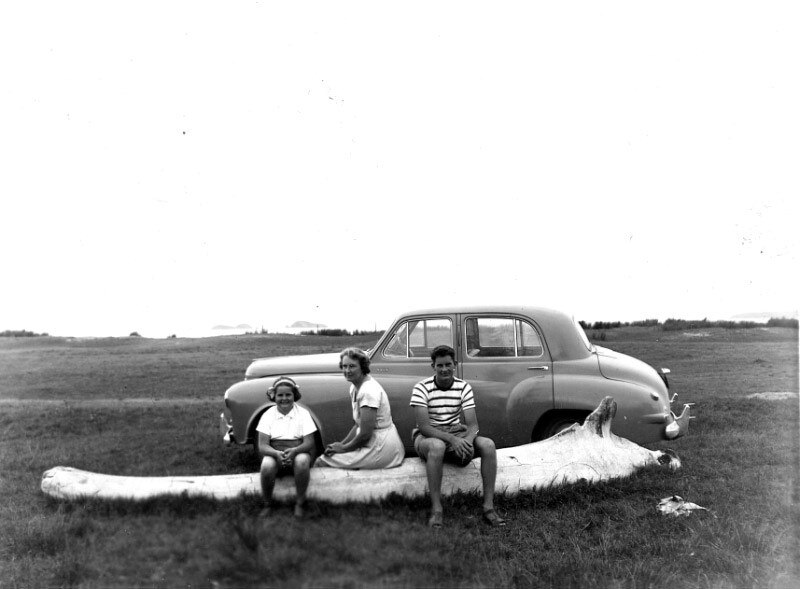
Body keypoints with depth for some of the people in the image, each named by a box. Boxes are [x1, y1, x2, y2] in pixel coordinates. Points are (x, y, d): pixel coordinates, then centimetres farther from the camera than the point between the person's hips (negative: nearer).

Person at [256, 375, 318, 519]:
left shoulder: (303, 414, 0)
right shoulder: (268, 415, 1)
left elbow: (309, 443, -7)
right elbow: (262, 446, -6)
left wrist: (294, 451, -29)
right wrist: (276, 453, -28)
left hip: (298, 452, 0)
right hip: (274, 454, 1)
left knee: (302, 461, -35)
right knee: (266, 466, -33)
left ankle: (300, 502, -15)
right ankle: (267, 504, -9)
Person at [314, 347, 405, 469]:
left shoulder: (369, 391, -21)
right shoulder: (354, 387, 9)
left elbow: (365, 434, -21)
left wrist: (343, 448, -9)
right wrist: (342, 444, 3)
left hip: (380, 449, -9)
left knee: (320, 462, -10)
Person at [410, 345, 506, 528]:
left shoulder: (464, 387, 0)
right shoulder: (422, 388, -11)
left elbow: (473, 425, -5)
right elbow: (424, 426, -19)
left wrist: (467, 440, -29)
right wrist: (452, 439, -32)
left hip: (458, 437, 4)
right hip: (428, 437, -4)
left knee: (488, 444, -23)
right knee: (437, 446, -40)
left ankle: (489, 507, -19)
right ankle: (436, 510, -33)